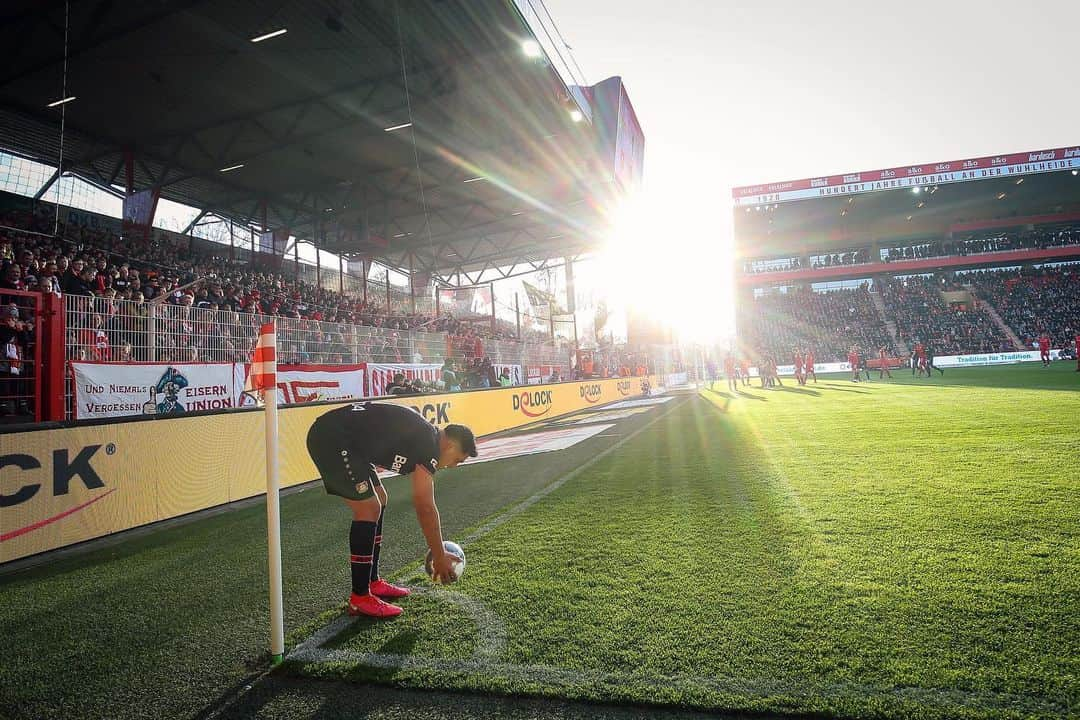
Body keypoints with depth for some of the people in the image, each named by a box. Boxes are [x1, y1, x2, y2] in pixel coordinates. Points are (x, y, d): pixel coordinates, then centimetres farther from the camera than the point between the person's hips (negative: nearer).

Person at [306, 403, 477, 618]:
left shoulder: (422, 435, 15)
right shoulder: (429, 445, -12)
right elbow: (425, 507, -11)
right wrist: (440, 557, -2)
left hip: (335, 437, 11)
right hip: (332, 440, -11)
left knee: (378, 501, 15)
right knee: (368, 508, -10)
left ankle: (372, 582, 23)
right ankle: (360, 598, 0)